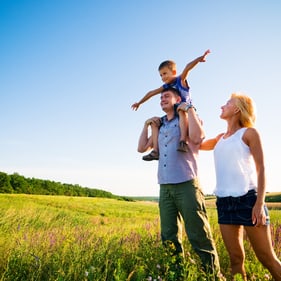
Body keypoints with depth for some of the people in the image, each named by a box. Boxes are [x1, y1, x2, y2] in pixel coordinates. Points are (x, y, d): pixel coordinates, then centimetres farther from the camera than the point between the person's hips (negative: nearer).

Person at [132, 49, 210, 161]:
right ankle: (155, 150, -14)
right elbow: (151, 93, 23)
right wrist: (139, 103, 32)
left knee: (181, 111, -40)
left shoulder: (181, 80, -4)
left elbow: (187, 68, -23)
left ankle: (183, 140, -53)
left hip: (187, 112, -7)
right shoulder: (165, 87, 12)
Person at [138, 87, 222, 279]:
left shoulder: (188, 118, 5)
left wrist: (189, 108, -9)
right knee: (169, 239, 9)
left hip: (186, 185, -6)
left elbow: (197, 137, -16)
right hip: (165, 188, 6)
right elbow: (142, 148, 22)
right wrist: (147, 125, 16)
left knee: (199, 236, -6)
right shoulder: (160, 127, 21)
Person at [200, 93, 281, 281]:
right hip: (224, 202, 6)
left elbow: (261, 168, -4)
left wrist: (260, 203, -14)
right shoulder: (220, 138, 18)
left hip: (247, 199, -6)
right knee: (236, 259, 8)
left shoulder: (248, 132, 1)